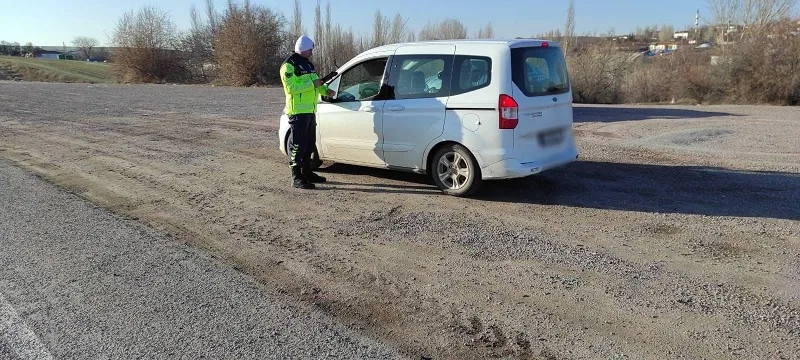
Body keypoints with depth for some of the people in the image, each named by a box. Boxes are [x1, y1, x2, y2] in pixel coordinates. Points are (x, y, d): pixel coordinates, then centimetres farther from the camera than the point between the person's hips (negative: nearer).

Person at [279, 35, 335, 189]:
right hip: (298, 111, -9)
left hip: (310, 110, 10)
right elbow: (291, 87, -22)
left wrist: (325, 90, 8)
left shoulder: (308, 64, 18)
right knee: (298, 145, -8)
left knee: (309, 144, 16)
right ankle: (296, 177, -4)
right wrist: (312, 84, -22)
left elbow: (315, 82, 28)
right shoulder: (289, 65, -11)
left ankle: (306, 172, 27)